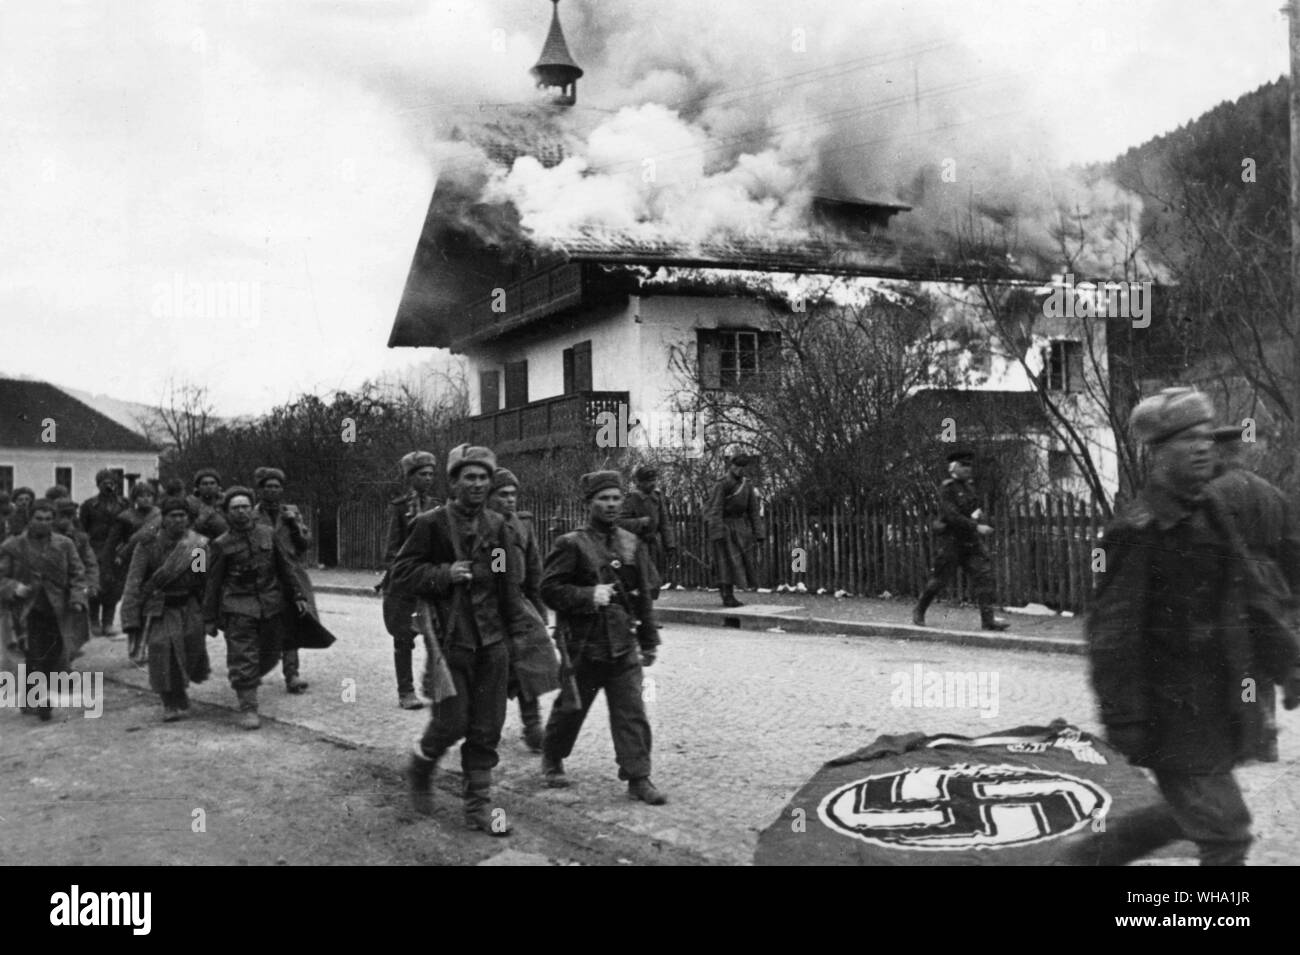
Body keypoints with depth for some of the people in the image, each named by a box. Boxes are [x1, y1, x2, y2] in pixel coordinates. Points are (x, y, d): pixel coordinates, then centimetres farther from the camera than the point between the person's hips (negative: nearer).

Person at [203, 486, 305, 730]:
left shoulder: (268, 534, 6)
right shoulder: (222, 544, 0)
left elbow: (285, 567, 13)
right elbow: (213, 583, 4)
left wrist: (297, 596, 10)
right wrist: (209, 619, 3)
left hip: (271, 606, 3)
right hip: (238, 607, -3)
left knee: (270, 653, 11)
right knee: (243, 658, -7)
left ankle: (247, 681, 39)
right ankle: (248, 708, -1)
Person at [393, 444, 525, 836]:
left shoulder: (496, 525, 8)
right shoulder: (431, 524, -6)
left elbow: (509, 583, 12)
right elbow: (402, 573, -5)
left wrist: (516, 628, 8)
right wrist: (445, 574, -18)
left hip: (491, 641, 4)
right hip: (450, 640, -4)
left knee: (487, 728, 6)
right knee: (452, 722, -3)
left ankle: (478, 804, 18)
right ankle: (421, 767, 29)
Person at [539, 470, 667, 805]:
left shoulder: (631, 544, 7)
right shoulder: (572, 545, -8)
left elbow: (643, 596, 13)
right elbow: (549, 589, -11)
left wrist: (649, 640, 14)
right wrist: (588, 596, -21)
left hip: (623, 645, 4)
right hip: (583, 643, -3)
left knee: (632, 711, -1)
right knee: (570, 707, 11)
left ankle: (638, 778, 5)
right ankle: (552, 759, 35)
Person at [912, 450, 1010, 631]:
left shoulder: (969, 487, 11)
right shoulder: (946, 488, -13)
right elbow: (951, 516, -22)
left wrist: (985, 524, 3)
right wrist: (976, 527, -25)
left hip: (970, 541, 7)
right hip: (950, 540, -7)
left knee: (984, 574, -7)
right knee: (940, 578, 3)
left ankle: (988, 618, -10)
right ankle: (919, 611, 23)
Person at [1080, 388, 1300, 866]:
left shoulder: (1211, 509, 8)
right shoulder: (1138, 530, -18)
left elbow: (1250, 594, 16)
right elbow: (1112, 631, -19)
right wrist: (1123, 717, -20)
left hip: (1220, 700, 8)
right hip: (1173, 714, -8)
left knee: (1190, 815, 20)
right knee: (1224, 835, -1)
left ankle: (1099, 851, 39)